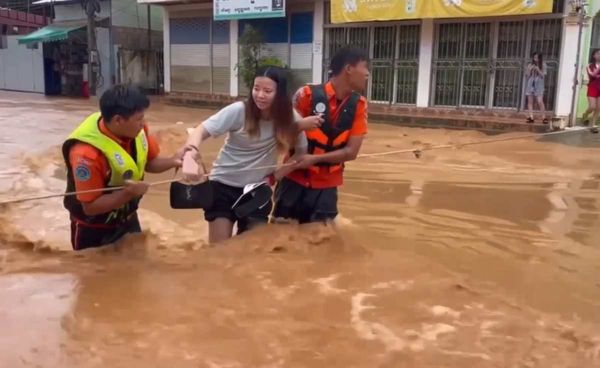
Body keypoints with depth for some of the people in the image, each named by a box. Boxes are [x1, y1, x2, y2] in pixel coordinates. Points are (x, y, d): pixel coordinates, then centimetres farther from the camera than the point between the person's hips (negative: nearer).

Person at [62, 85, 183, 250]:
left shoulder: (136, 129, -15)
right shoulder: (87, 154, -33)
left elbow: (149, 162, 2)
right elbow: (90, 207, -27)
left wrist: (172, 161, -17)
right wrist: (128, 192, -38)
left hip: (128, 219, 6)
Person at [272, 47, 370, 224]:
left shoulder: (359, 105, -3)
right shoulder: (307, 94, -14)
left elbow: (351, 151, -7)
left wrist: (315, 159, -18)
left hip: (326, 186, 3)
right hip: (295, 179, -3)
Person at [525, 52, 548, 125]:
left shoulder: (543, 65, 2)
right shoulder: (530, 65, 8)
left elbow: (543, 76, -3)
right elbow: (528, 76, 9)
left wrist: (538, 70, -15)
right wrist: (530, 70, -8)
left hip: (539, 85, -3)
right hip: (530, 84, 3)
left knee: (540, 102, -12)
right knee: (530, 101, 0)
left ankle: (544, 118, -6)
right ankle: (531, 118, 3)